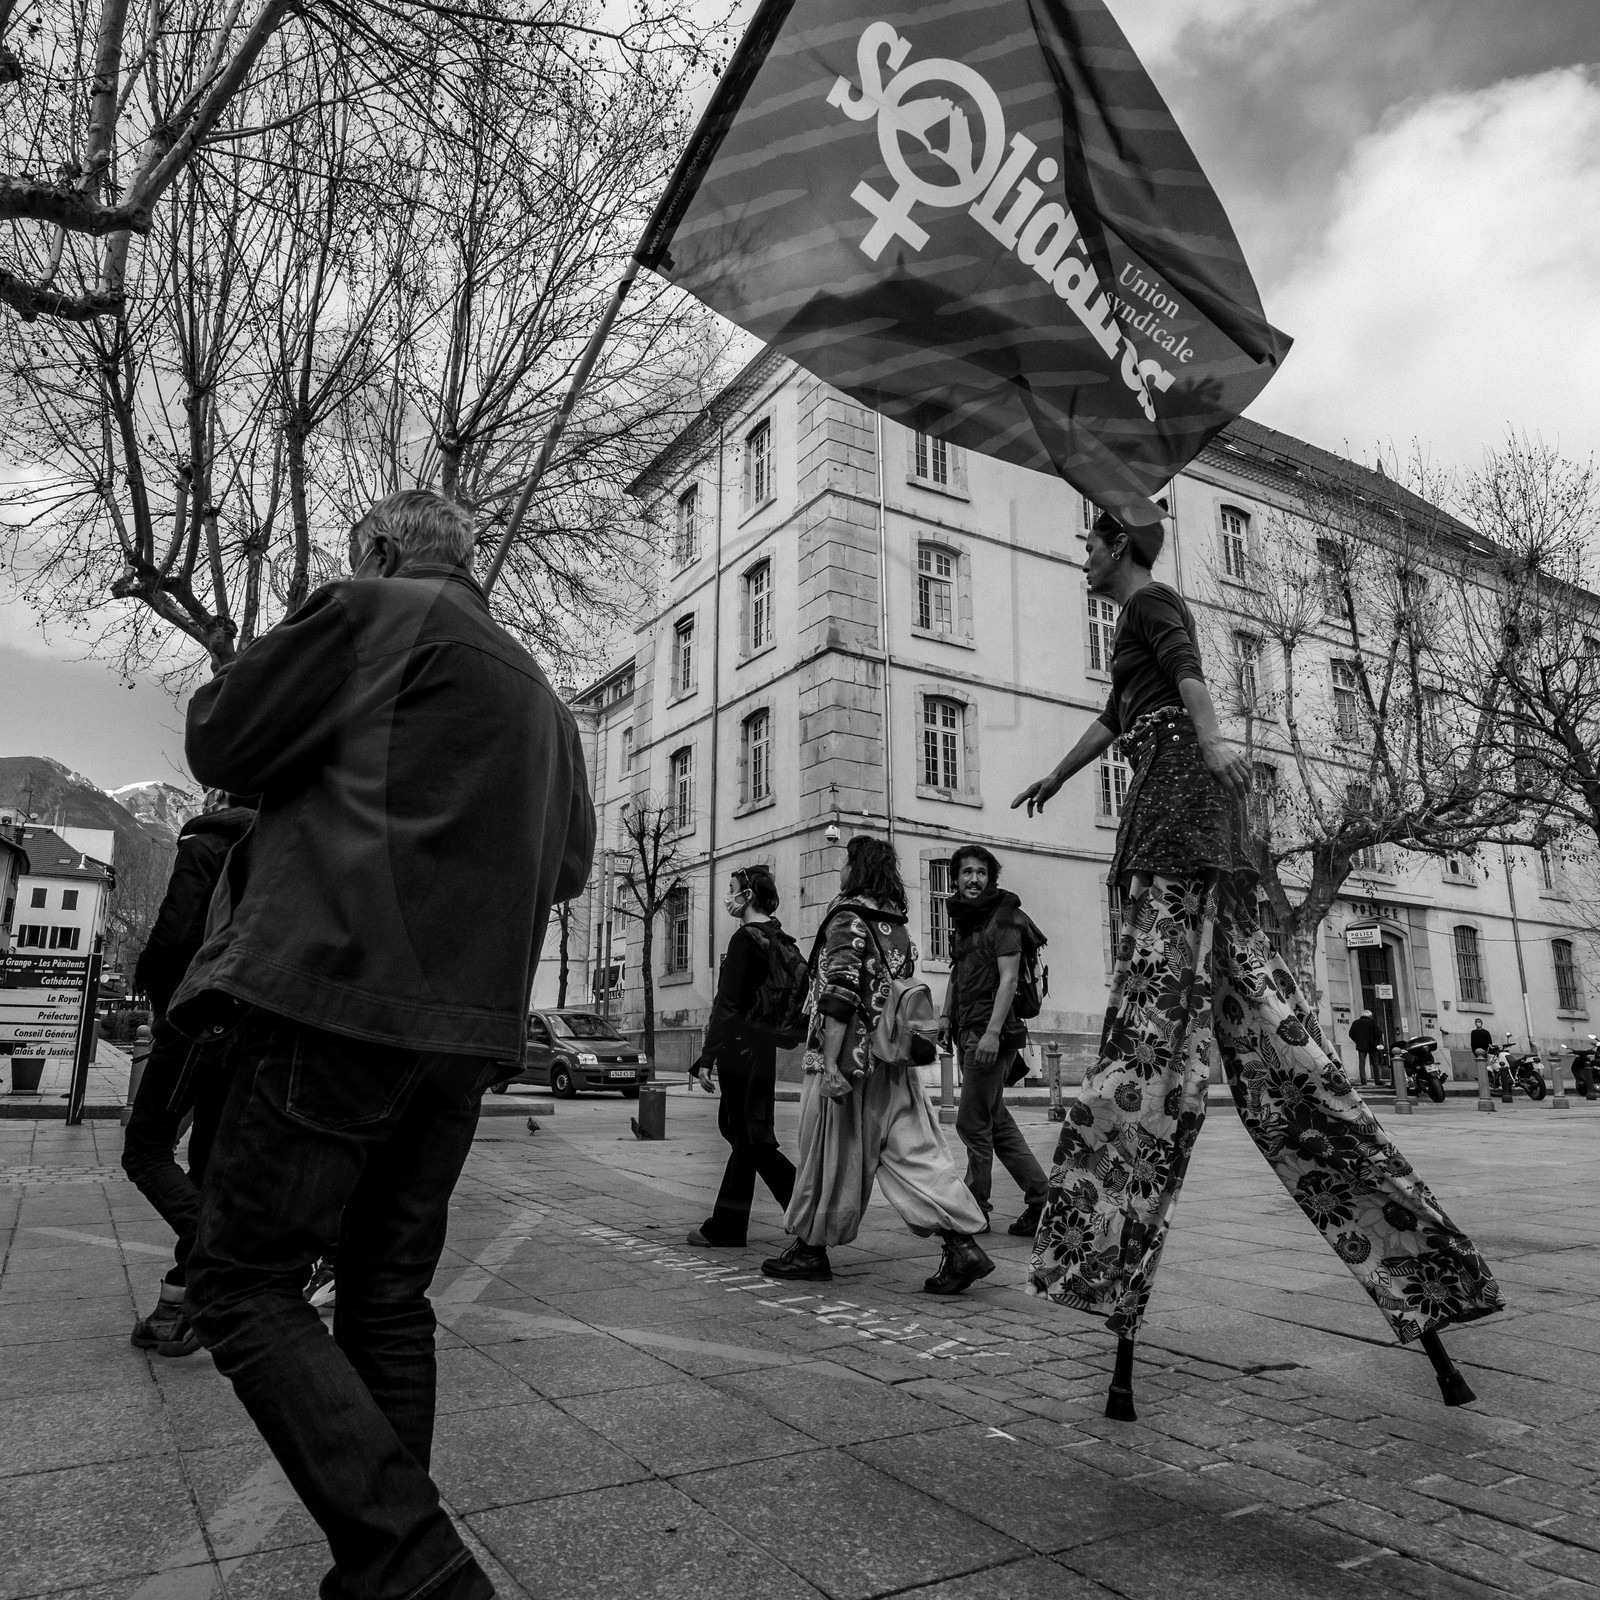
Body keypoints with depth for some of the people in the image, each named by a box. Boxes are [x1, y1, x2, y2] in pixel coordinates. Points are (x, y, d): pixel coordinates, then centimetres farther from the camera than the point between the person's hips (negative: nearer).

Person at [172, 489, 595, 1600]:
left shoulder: (379, 613, -1)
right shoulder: (540, 695, 20)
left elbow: (222, 744, 1)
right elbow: (569, 863, 22)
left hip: (346, 995, -7)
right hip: (472, 1026, 8)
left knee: (244, 1285, 1)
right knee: (389, 1297, 15)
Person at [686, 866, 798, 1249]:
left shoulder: (745, 939, -14)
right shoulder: (776, 937, 11)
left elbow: (728, 1002, -17)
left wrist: (708, 1055, -16)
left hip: (740, 1048, -9)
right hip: (762, 1047, 9)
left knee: (751, 1138, 0)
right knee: (740, 1132, 14)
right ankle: (725, 1228, 18)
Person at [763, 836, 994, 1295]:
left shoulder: (847, 918, -10)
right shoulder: (896, 925, 14)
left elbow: (840, 996, -18)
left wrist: (830, 1064, -21)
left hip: (849, 1057, -7)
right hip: (894, 1062, 7)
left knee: (828, 1156, 6)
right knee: (914, 1152, 5)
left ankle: (811, 1250, 19)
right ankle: (962, 1244, -3)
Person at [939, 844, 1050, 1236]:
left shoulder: (1004, 919, -9)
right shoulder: (963, 919, 15)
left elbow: (1008, 978, -16)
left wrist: (992, 1033, -23)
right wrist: (946, 1018, 13)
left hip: (992, 1032, -8)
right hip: (968, 1031, 9)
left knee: (973, 1122, -3)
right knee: (995, 1121, 11)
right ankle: (1041, 1196, 18)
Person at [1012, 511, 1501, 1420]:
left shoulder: (1151, 602, 6)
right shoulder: (1147, 624, 33)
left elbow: (1187, 666, -18)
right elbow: (1114, 718, 47)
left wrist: (1209, 735, -37)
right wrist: (1056, 775, 60)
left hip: (1181, 789, -9)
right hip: (1179, 808, 9)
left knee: (1154, 1029, -18)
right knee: (1265, 1035, 2)